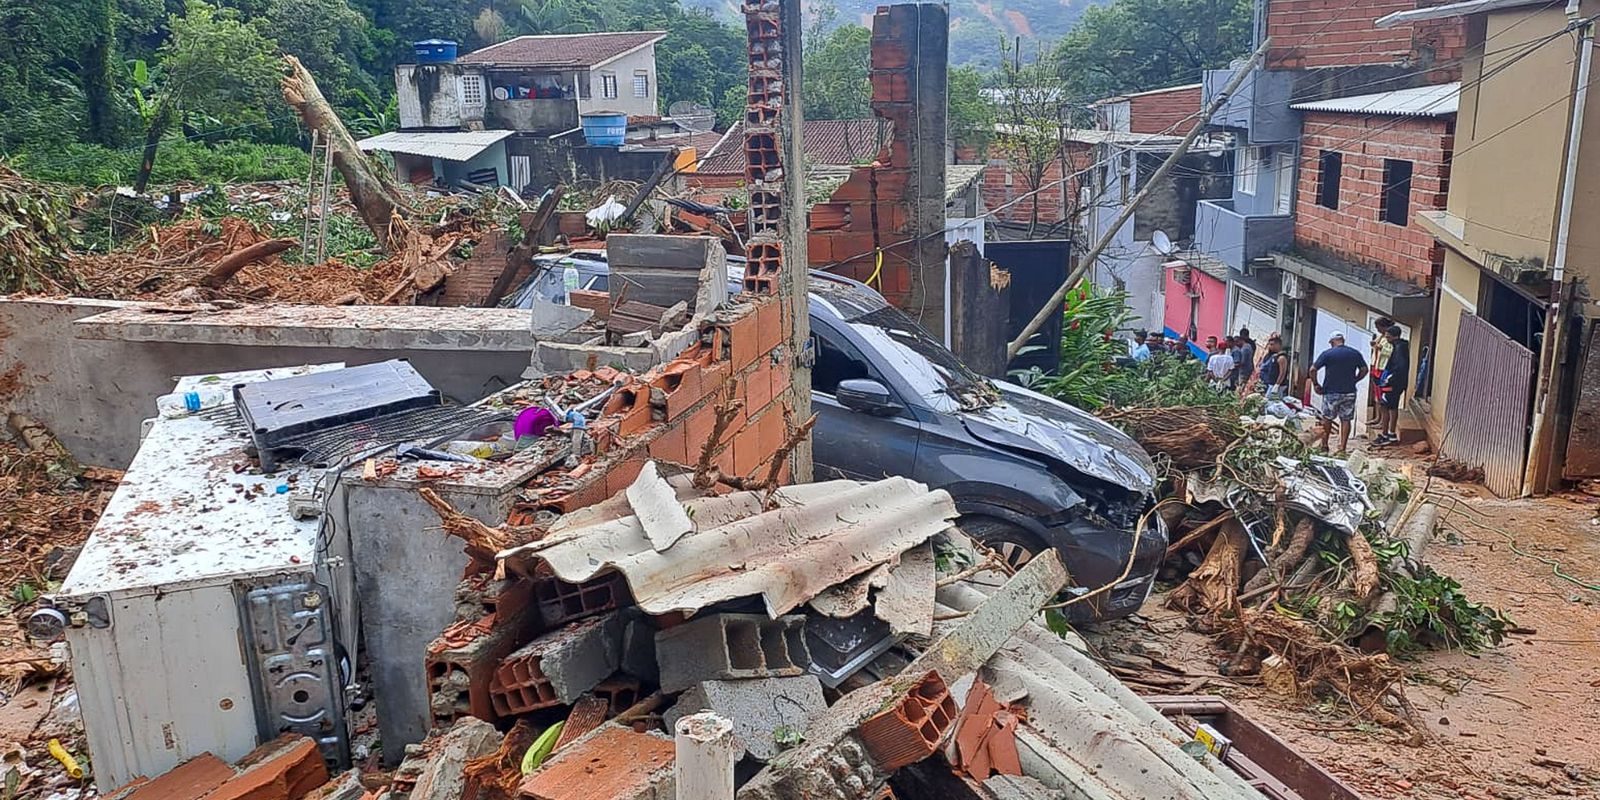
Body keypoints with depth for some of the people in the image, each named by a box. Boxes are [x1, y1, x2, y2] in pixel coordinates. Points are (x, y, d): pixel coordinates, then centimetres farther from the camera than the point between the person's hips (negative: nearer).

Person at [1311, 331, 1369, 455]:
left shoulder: (1327, 353, -6)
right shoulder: (1355, 353, 4)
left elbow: (1313, 369, -10)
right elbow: (1364, 370, 8)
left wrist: (1315, 384, 1)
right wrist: (1353, 381, 17)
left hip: (1331, 392, -2)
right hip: (1349, 392, 2)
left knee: (1327, 418, 12)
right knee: (1346, 419, 7)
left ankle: (1324, 446, 18)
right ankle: (1343, 448, 4)